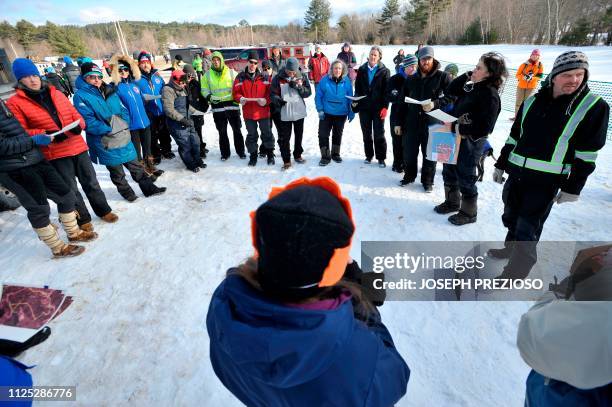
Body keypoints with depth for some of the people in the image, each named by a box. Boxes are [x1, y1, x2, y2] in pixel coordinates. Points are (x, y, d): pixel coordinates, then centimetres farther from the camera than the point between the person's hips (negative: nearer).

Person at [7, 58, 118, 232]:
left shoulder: (56, 93, 8)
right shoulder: (15, 103, -2)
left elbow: (75, 114, 11)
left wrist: (78, 125, -11)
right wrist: (46, 135, -18)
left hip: (78, 146, 3)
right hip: (55, 153, -3)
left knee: (90, 182, 12)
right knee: (70, 189, 6)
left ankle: (103, 210, 27)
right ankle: (83, 219, 21)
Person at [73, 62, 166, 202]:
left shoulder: (109, 91, 12)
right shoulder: (81, 96, -7)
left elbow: (123, 109, 15)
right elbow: (88, 121, -15)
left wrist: (124, 124, -3)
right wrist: (109, 128, -19)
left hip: (123, 136, 5)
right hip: (106, 142, -5)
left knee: (135, 165, 12)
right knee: (116, 171, 9)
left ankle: (149, 187, 21)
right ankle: (126, 192, 24)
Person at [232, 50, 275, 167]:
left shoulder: (264, 77, 1)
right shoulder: (240, 77, 2)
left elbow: (270, 92, 1)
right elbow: (235, 93, 3)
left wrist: (266, 100, -17)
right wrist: (240, 98, -17)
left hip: (263, 112, 0)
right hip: (248, 112, 1)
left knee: (267, 133, 9)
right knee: (251, 135, 11)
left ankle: (270, 155, 23)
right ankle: (253, 156, 24)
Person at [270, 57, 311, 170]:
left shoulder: (302, 77, -2)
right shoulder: (278, 78, -8)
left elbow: (308, 92, -3)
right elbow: (273, 93, -5)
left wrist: (297, 86, -19)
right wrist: (278, 100, -26)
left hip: (299, 111, 3)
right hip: (284, 113, -2)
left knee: (299, 135, 16)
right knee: (284, 138, -1)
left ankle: (297, 155, 35)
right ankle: (286, 160, 10)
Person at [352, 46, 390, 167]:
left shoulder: (384, 71, -1)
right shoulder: (362, 70, 7)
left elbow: (387, 90, -5)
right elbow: (357, 88, 9)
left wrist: (385, 107, -12)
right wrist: (355, 101, -4)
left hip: (378, 107, -3)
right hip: (364, 107, 3)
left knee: (379, 134, 2)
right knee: (366, 133, 11)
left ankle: (381, 158, 12)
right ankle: (368, 155, 24)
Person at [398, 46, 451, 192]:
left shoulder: (442, 77, -2)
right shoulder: (411, 79, 9)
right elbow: (403, 102, 12)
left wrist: (435, 104, -20)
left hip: (432, 123, -3)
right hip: (412, 122, 3)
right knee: (409, 152, 9)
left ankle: (428, 180, 23)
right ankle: (409, 176, 31)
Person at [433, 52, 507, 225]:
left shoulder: (490, 95, -20)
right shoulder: (471, 87, 4)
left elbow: (484, 128, -26)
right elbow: (449, 92, 13)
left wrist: (455, 128, -24)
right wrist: (467, 75, 1)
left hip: (470, 144, -8)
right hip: (455, 139, 8)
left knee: (465, 179, 7)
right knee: (449, 172, 20)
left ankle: (469, 213, 27)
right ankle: (452, 202, 41)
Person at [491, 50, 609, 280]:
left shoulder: (594, 106, -5)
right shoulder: (532, 102, 7)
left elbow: (587, 154, -7)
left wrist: (573, 187, -9)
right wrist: (501, 164, 14)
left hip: (547, 181, -5)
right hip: (517, 173, 5)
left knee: (528, 230, -4)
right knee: (510, 217, 18)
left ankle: (515, 274, 8)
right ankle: (512, 247, 42)